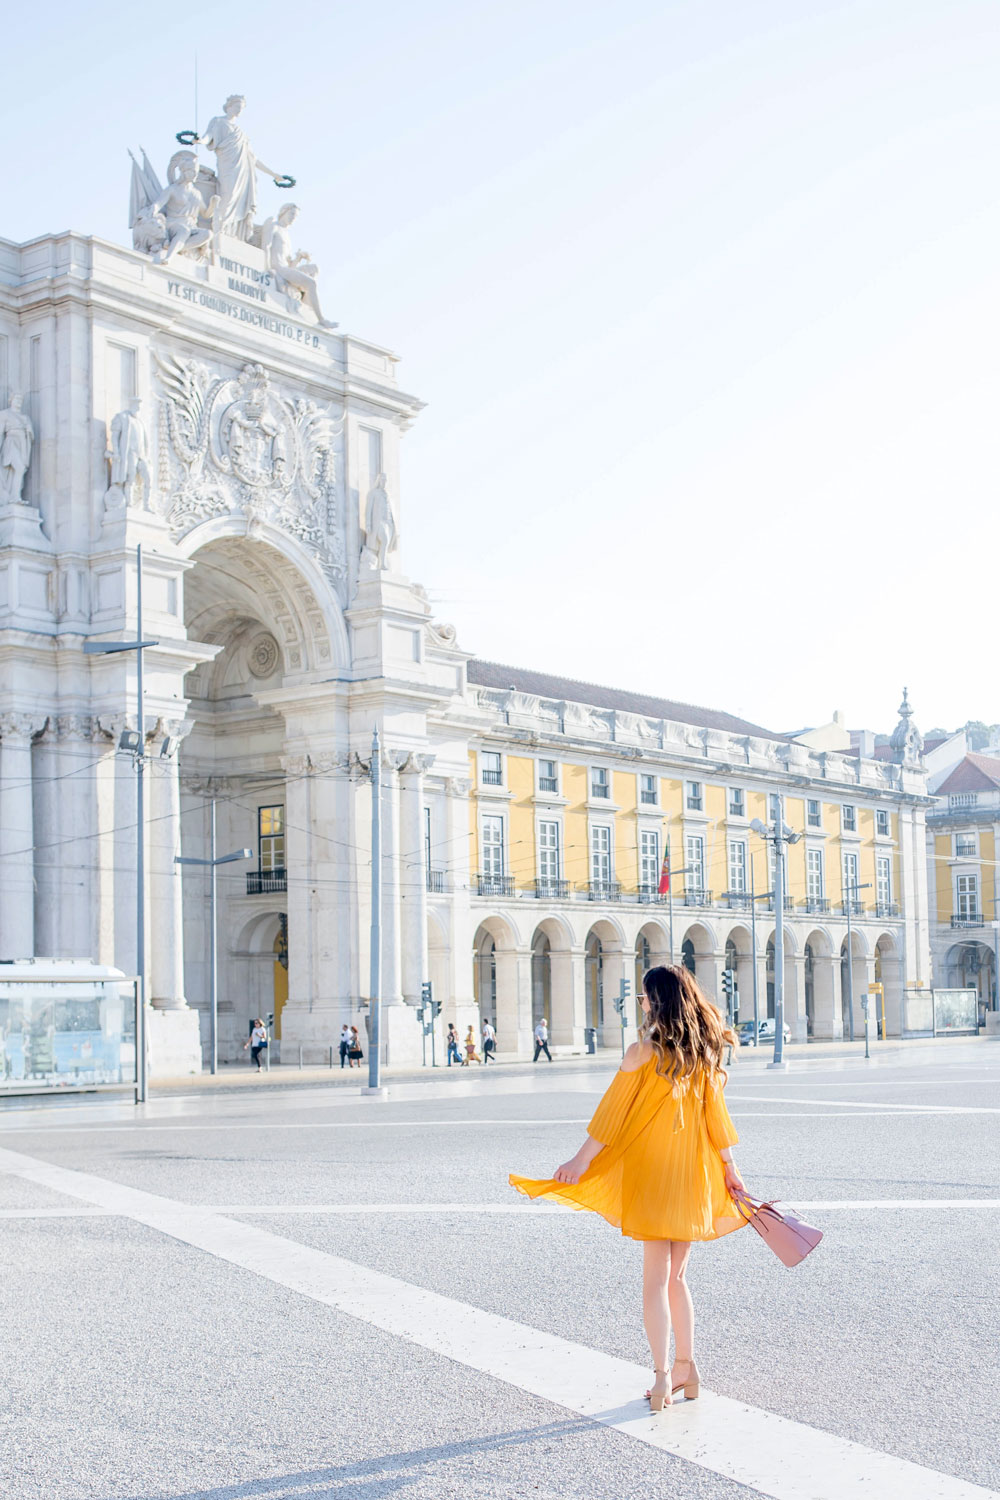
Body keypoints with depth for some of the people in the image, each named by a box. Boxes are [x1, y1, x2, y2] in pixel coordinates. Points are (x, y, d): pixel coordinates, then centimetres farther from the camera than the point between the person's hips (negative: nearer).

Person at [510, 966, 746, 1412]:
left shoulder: (642, 1052, -12)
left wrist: (582, 1159, -5)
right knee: (676, 1277, 16)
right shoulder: (704, 1053, 3)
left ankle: (662, 1377, -1)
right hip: (693, 1175, 5)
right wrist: (728, 1165, 15)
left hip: (651, 1173, -5)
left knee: (656, 1278, 1)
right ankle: (686, 1367, 17)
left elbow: (612, 1112, -11)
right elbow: (715, 1112, 8)